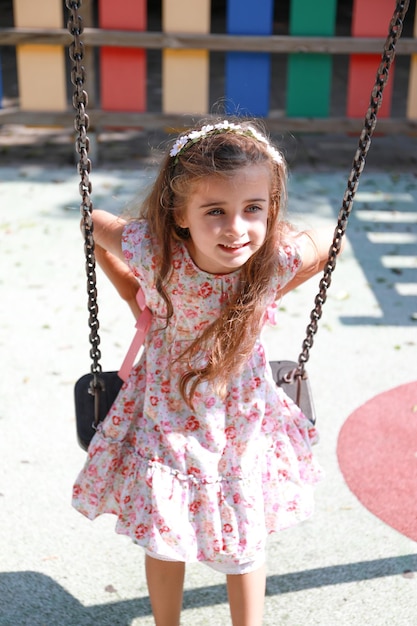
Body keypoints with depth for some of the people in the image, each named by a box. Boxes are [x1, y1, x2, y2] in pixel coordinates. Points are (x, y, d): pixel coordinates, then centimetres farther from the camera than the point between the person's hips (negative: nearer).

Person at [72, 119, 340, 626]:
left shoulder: (279, 259, -28)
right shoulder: (152, 251, -28)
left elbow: (330, 243, -6)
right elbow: (95, 225, -7)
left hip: (242, 420, 0)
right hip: (167, 412, 0)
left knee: (244, 545, 16)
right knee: (163, 540, 16)